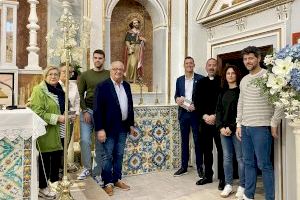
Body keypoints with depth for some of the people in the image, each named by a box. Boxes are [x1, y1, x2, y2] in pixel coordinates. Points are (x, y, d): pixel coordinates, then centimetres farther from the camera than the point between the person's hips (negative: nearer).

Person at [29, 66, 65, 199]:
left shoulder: (59, 90, 12)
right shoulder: (39, 90, -11)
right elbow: (37, 112, -19)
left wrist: (65, 115, 7)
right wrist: (57, 118, -21)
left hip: (57, 130, 7)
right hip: (45, 131, -7)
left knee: (57, 155, 13)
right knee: (45, 158, 3)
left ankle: (54, 182, 31)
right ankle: (42, 188, 19)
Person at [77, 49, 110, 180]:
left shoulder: (109, 75, 4)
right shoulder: (85, 75, 6)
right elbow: (80, 94, 4)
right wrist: (85, 111, -5)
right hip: (87, 111, 1)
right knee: (84, 140, -6)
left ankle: (98, 172, 17)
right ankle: (87, 168, 14)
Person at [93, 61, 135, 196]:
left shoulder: (126, 86, 8)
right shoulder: (102, 86, -10)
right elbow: (98, 109, -14)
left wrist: (131, 124, 12)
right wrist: (100, 129, -18)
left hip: (123, 127, 6)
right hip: (109, 127, -6)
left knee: (119, 155, 15)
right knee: (108, 156, 6)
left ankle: (117, 179, 29)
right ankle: (108, 183, 19)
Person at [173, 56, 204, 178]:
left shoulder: (200, 79, -1)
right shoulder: (179, 80, 11)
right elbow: (176, 95, 14)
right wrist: (177, 99, -9)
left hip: (195, 113, -3)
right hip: (183, 113, 4)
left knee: (197, 141, 3)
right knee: (184, 140, 10)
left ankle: (199, 167, 16)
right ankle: (184, 166, 19)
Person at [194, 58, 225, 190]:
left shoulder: (222, 81, 0)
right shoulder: (201, 83, 11)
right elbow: (197, 101, 5)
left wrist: (215, 116, -14)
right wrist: (204, 116, -8)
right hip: (204, 120, 4)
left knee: (221, 149, 1)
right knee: (206, 149, 10)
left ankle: (222, 178, 11)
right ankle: (208, 175, 22)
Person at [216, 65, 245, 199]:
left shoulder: (241, 91, -1)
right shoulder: (223, 92, 14)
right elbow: (218, 111, 10)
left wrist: (231, 127, -14)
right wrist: (220, 127, -4)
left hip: (236, 129, -5)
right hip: (224, 129, 5)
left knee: (240, 158, 1)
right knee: (227, 158, 9)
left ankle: (242, 187, 13)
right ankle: (228, 185, 19)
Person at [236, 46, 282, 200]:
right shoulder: (244, 80, 14)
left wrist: (274, 124, -11)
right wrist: (238, 124, 12)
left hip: (261, 128, -6)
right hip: (245, 127, 6)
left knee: (264, 165, -2)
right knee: (248, 163, 12)